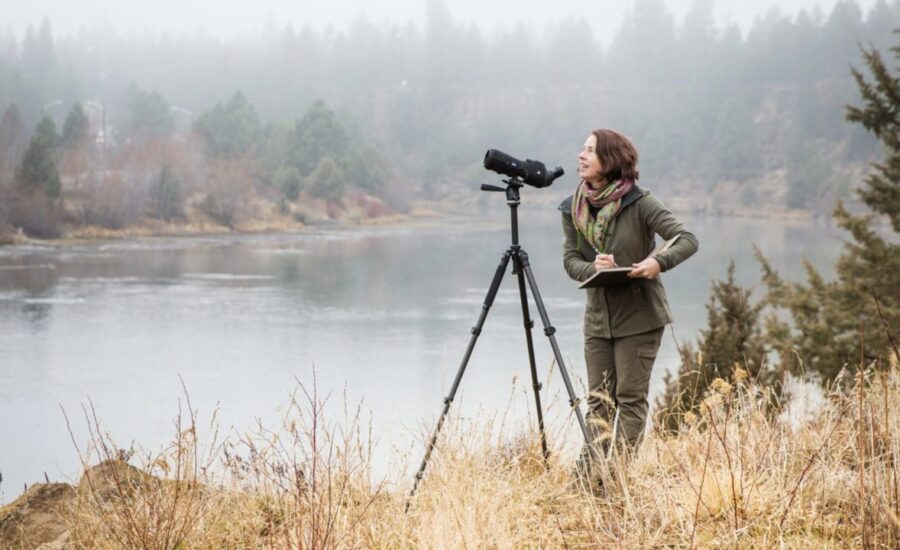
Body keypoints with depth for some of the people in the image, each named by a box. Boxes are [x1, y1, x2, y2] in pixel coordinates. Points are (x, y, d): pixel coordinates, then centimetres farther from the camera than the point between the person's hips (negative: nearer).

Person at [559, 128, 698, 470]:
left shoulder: (640, 203, -13)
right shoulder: (573, 209, 1)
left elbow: (687, 240, -15)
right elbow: (570, 259, 1)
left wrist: (659, 263, -34)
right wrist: (592, 268, -22)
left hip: (639, 316, -5)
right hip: (598, 316, 5)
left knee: (631, 398, -1)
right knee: (598, 399, 6)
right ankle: (590, 474, 9)